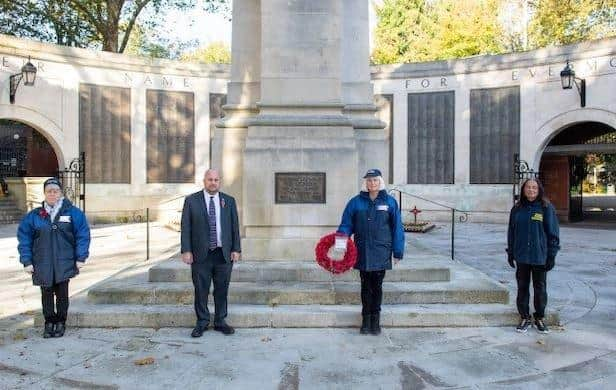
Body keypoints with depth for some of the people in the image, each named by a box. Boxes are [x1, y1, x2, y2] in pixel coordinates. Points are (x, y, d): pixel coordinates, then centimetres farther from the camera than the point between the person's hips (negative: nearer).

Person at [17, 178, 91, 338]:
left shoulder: (73, 213, -3)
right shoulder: (34, 216, 3)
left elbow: (83, 235, -2)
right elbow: (24, 238, 5)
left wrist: (80, 258, -5)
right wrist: (27, 261, 0)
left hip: (64, 263, -1)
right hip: (42, 263, 2)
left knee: (62, 294, 7)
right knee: (46, 294, 9)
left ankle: (61, 323, 23)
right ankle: (49, 323, 25)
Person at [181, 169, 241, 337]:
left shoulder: (229, 201, 8)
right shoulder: (191, 200, 2)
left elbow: (235, 227, 8)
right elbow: (185, 227, 0)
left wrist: (236, 249, 1)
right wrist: (186, 250, -7)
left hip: (224, 254, 2)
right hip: (201, 254, -1)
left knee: (222, 290, 8)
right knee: (201, 290, 5)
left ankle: (220, 322, 21)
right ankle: (202, 323, 19)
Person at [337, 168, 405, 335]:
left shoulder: (390, 202, 1)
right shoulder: (356, 202, 3)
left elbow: (397, 228, 2)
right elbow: (346, 224, 3)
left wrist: (398, 252, -1)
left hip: (381, 252, -1)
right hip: (362, 252, 1)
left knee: (377, 286, 7)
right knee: (366, 286, 8)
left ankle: (375, 321, 20)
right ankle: (366, 320, 19)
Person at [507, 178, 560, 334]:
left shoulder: (547, 208, -4)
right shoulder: (517, 209, 4)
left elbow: (553, 233, -4)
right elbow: (511, 232, 9)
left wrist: (552, 255, -7)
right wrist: (510, 253, 7)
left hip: (540, 257, -2)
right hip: (521, 257, 2)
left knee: (540, 288, 9)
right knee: (522, 287, 9)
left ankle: (540, 318, 24)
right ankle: (524, 318, 21)